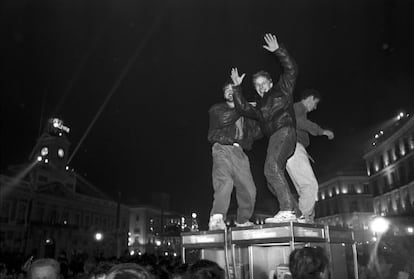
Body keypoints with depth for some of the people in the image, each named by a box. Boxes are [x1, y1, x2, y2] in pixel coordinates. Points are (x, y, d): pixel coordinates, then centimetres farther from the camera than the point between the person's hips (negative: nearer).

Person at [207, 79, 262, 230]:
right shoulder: (217, 109, 15)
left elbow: (257, 133, 21)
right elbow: (223, 119, -9)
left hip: (239, 152, 5)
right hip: (222, 149, -5)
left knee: (248, 189, 0)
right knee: (225, 181, -28)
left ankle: (242, 221, 19)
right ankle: (216, 219, -37)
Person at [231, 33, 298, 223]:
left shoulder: (282, 90, 18)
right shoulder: (260, 106, 33)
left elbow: (291, 69, 9)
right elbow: (243, 108, 23)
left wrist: (277, 50, 4)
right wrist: (237, 88, 23)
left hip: (285, 132, -8)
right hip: (274, 137, 8)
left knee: (272, 167, -28)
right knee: (272, 181, 0)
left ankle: (287, 211, -33)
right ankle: (293, 212, 1)